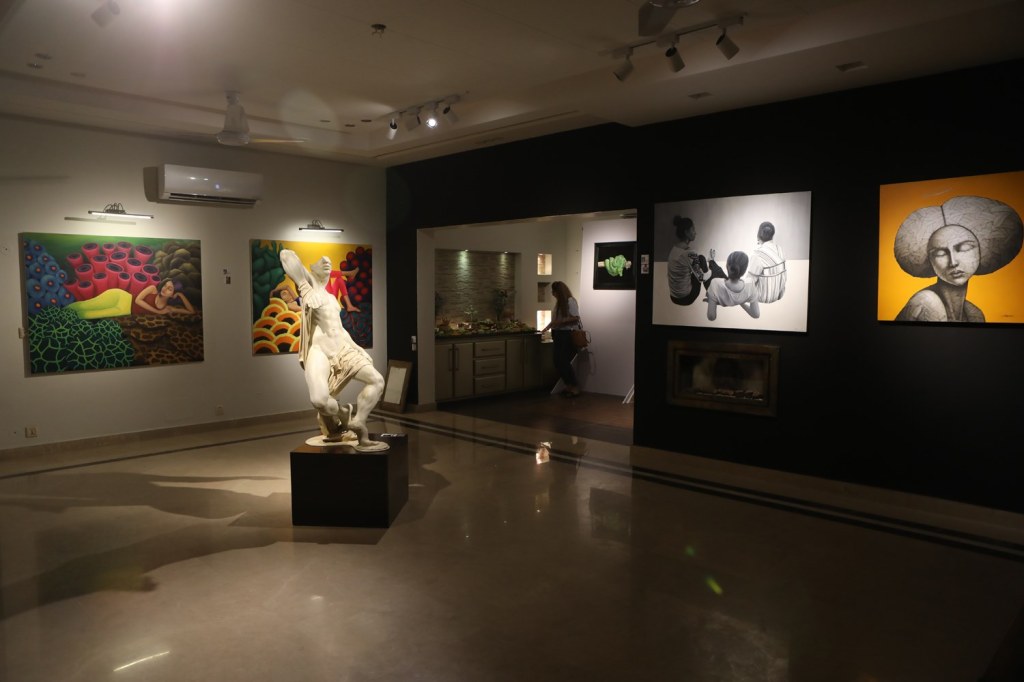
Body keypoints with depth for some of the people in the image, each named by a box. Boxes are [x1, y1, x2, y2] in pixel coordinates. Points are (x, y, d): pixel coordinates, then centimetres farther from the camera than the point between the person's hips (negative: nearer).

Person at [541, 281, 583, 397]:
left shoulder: (570, 301, -11)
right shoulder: (559, 302, 13)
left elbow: (575, 318, -18)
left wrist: (560, 322, -22)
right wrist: (547, 328, 21)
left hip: (568, 335, -8)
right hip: (558, 335, 8)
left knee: (564, 362, -11)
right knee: (558, 362, 6)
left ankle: (575, 387, -1)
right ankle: (569, 386, 15)